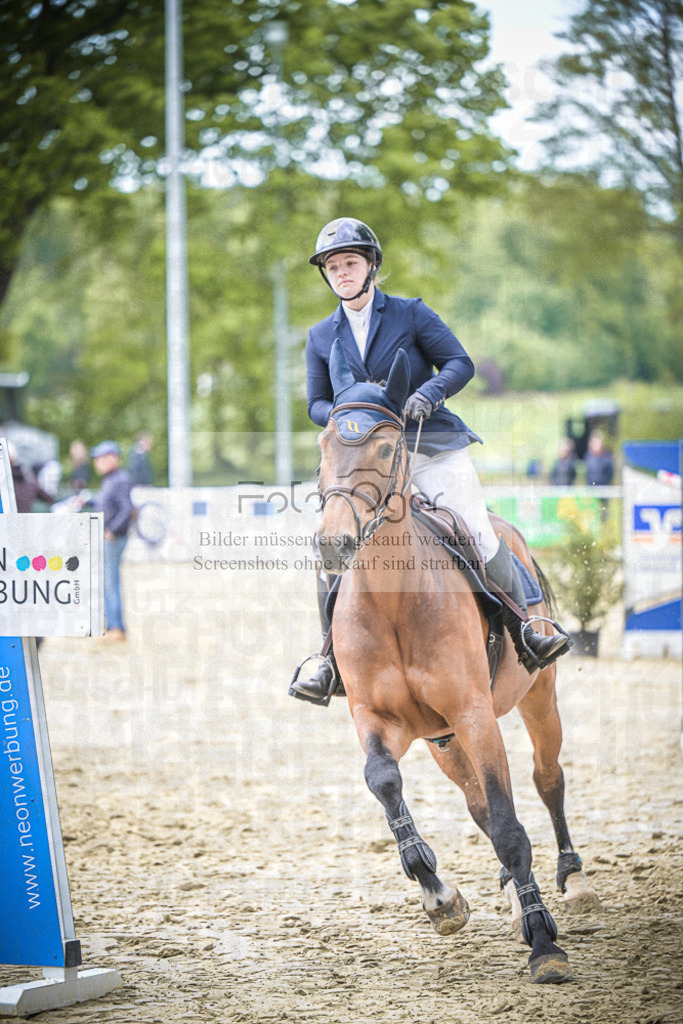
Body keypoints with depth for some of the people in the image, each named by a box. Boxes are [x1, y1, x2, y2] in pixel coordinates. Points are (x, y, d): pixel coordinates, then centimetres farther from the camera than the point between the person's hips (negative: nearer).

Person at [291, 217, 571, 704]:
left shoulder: (411, 314, 2)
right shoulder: (321, 338, 11)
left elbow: (460, 363, -2)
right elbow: (317, 403, 14)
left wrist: (429, 392, -21)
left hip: (432, 448, -2)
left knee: (479, 535, -11)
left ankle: (521, 625, 9)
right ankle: (333, 661, -2)